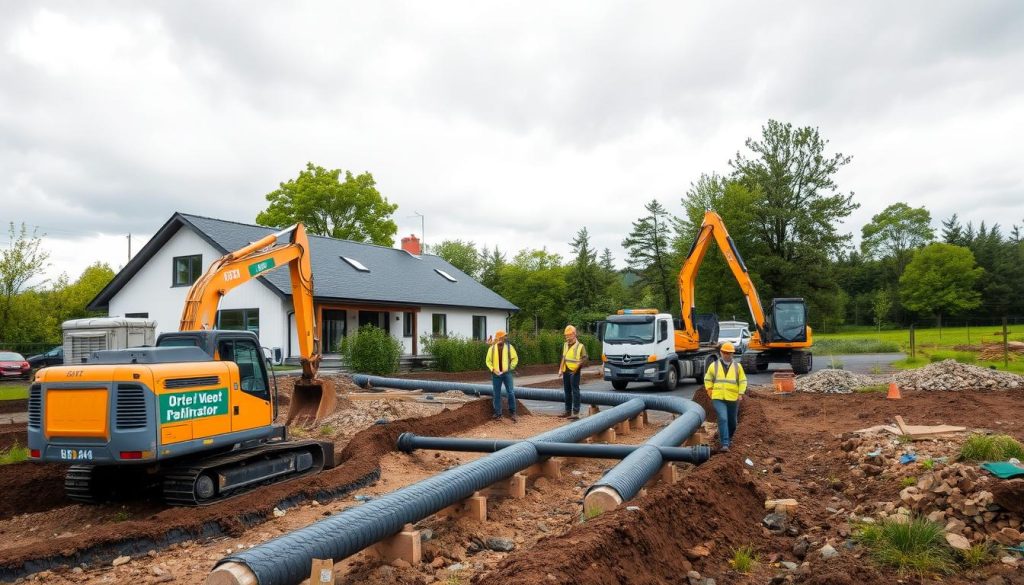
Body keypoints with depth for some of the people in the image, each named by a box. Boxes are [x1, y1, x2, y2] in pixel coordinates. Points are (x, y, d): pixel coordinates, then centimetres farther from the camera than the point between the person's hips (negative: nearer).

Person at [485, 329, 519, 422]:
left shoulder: (509, 347, 0)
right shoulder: (492, 348, 1)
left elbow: (515, 358, 5)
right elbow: (488, 361, 7)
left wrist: (510, 368, -5)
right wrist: (493, 370, -7)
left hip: (507, 373, -1)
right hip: (496, 374, 1)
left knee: (511, 393, -5)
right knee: (497, 395, 5)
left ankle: (512, 413, 8)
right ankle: (498, 414, 14)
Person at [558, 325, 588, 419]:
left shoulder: (580, 346, -4)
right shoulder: (565, 345, 14)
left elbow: (585, 358, -8)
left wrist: (578, 365, -20)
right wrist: (560, 369, 12)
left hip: (574, 372, -6)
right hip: (566, 371, 7)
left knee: (575, 391, -7)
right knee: (567, 391, 12)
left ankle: (576, 412, -7)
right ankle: (568, 411, 20)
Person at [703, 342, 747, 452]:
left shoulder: (737, 366, 5)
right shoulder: (714, 365, 4)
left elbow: (743, 381, 7)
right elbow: (707, 379, 14)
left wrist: (741, 393, -4)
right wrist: (710, 390, 4)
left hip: (733, 398, 2)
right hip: (718, 398, -2)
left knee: (732, 421, 14)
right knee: (723, 419, -17)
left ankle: (729, 438, 41)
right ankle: (725, 444, -16)